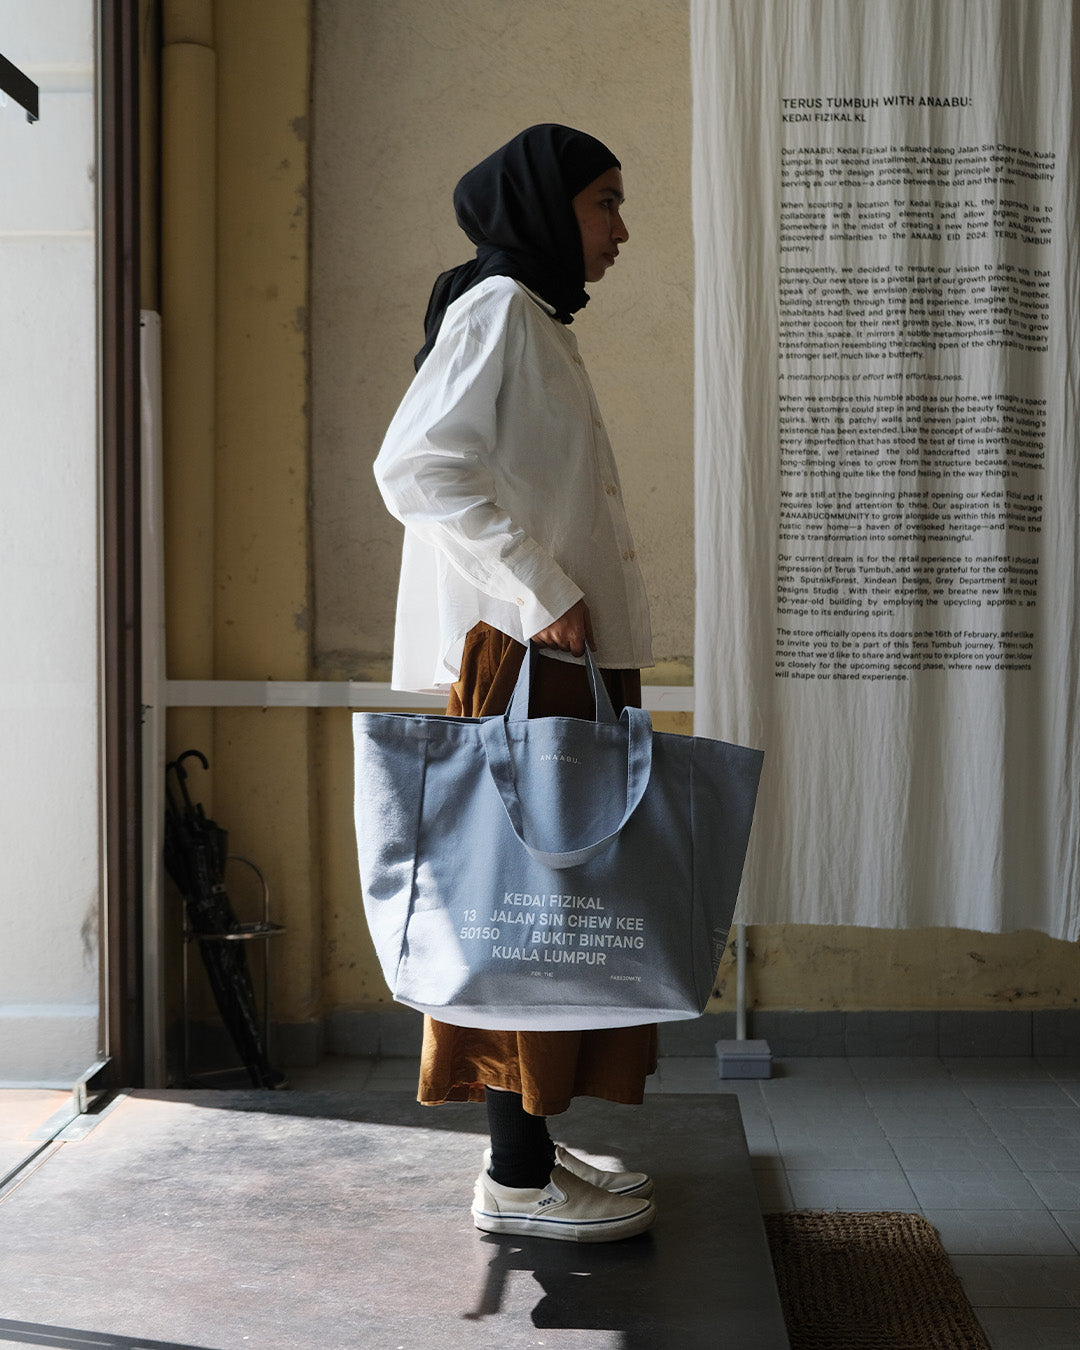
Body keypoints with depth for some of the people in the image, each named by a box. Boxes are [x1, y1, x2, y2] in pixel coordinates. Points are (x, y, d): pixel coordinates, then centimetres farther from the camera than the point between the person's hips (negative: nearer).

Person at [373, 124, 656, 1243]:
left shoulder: (533, 320, 23)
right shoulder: (497, 307, -8)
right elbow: (414, 465, -21)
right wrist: (541, 592, -21)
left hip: (561, 658, 10)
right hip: (519, 657, -10)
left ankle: (528, 1142, 18)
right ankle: (517, 1176, -1)